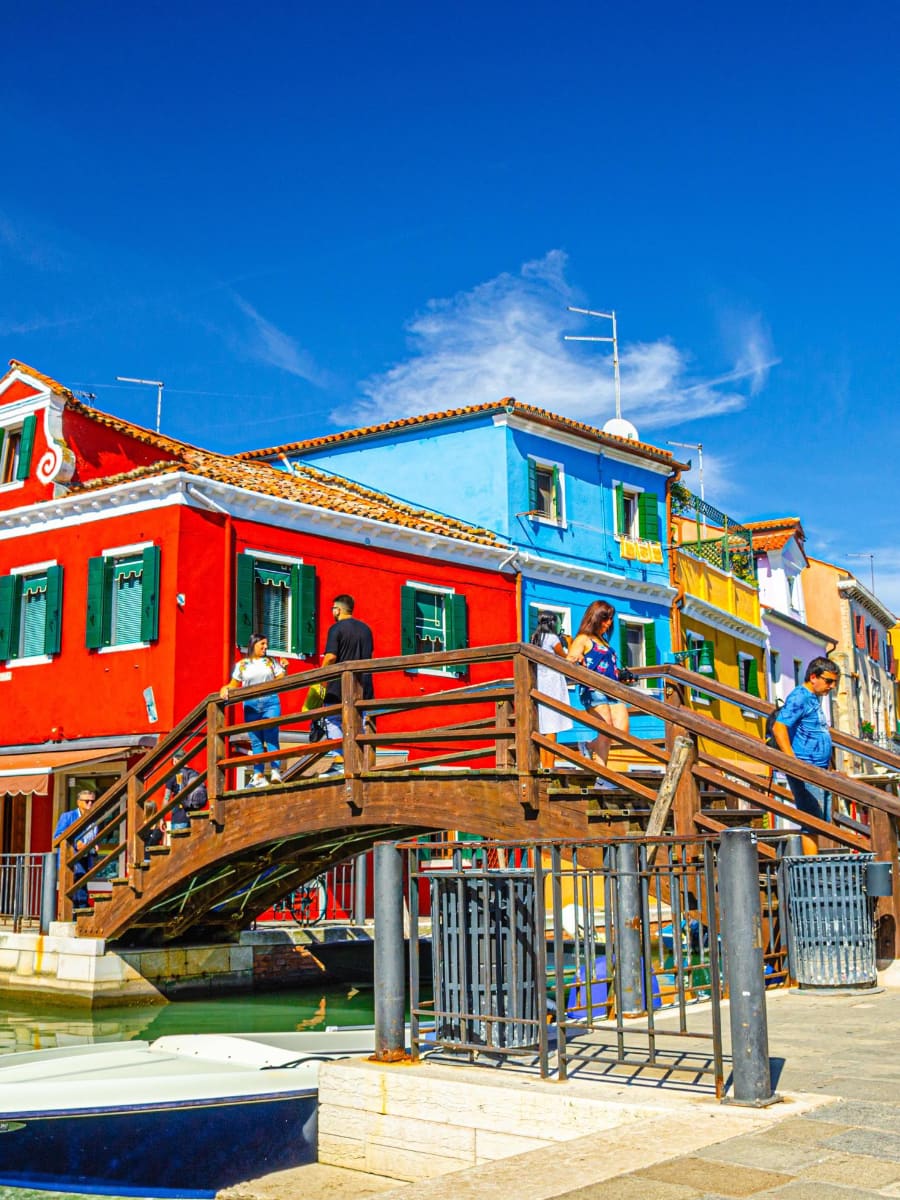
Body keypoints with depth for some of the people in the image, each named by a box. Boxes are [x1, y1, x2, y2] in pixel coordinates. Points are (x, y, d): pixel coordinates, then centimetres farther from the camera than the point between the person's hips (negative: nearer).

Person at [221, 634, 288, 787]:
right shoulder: (242, 665, 12)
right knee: (256, 741, 1)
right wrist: (225, 689, -7)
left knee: (271, 737, -11)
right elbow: (234, 684, 13)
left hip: (270, 702, -1)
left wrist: (284, 669, -7)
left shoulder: (271, 662, 12)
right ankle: (259, 776, 2)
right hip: (251, 705, 1)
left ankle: (276, 772, -14)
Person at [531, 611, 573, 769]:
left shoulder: (535, 639, 15)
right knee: (552, 728, -9)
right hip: (552, 683, -7)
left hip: (539, 683, 7)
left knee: (543, 728, 6)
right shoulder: (552, 638, -6)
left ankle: (544, 765, 4)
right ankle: (549, 766, -14)